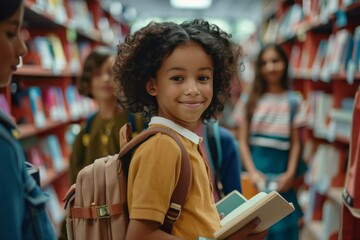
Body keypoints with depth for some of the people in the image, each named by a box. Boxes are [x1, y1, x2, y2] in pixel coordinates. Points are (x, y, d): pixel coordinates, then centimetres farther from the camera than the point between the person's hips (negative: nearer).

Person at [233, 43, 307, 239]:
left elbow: (295, 143, 2)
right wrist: (252, 172, -9)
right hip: (255, 170, 1)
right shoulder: (249, 101, 4)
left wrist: (290, 174, -9)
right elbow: (243, 141, 1)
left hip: (280, 173, 0)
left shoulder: (294, 102, 2)